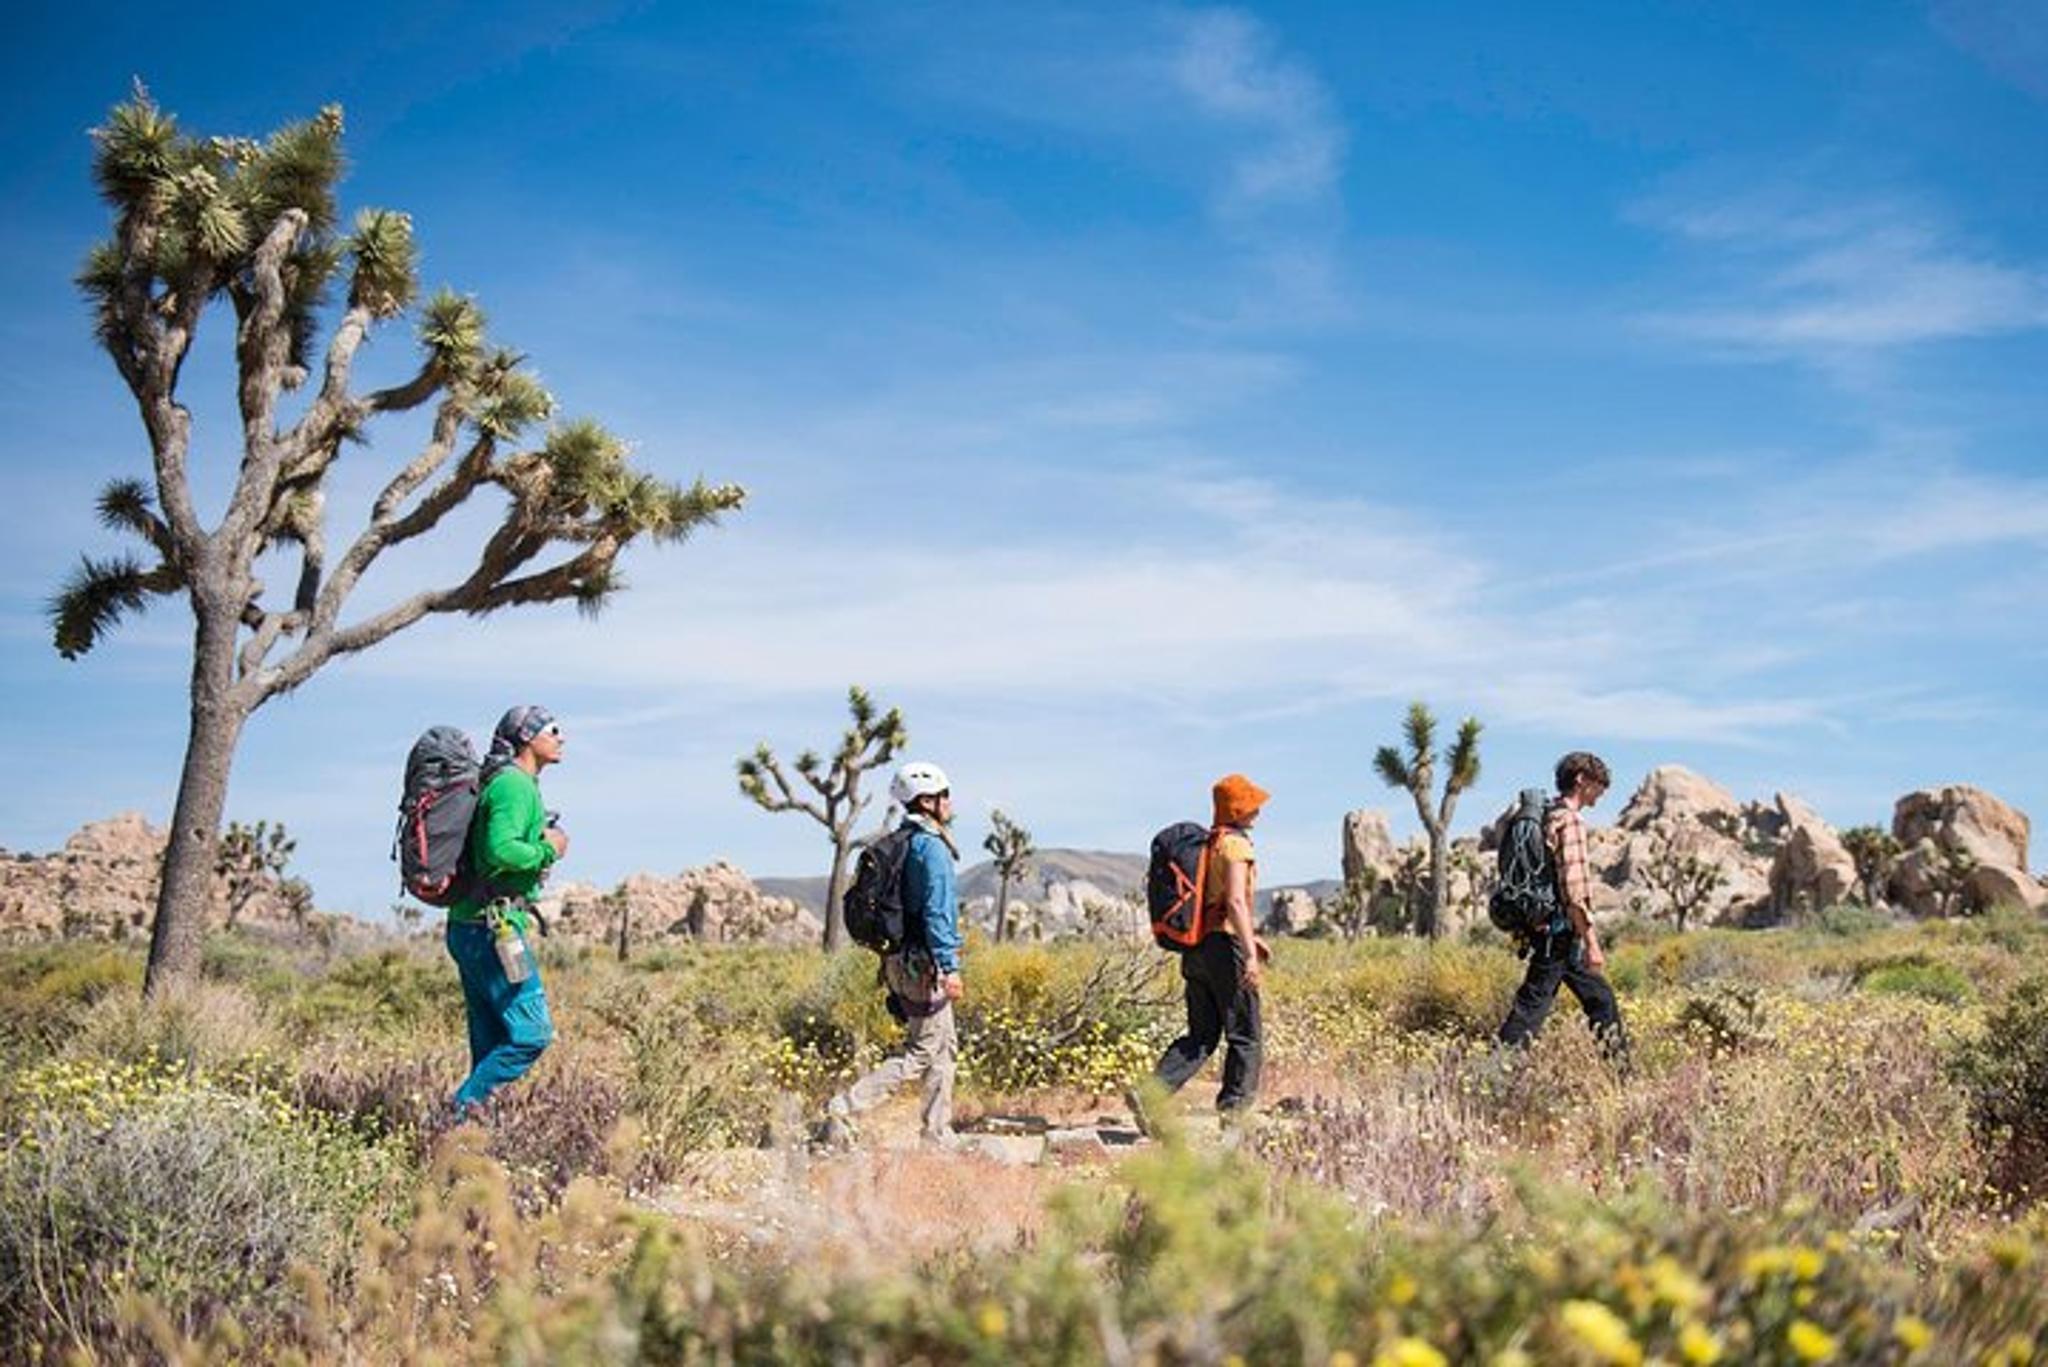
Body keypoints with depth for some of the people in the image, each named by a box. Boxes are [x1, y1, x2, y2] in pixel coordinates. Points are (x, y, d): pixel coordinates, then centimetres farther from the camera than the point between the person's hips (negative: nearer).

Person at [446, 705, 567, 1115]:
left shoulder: (500, 784, 19)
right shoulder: (515, 785, -12)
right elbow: (500, 850, -26)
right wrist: (548, 850, -11)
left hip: (469, 926, 10)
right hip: (493, 925, -10)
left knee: (491, 1042, 11)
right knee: (531, 1033, -9)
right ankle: (461, 1110, -7)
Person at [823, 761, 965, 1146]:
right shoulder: (931, 847, -15)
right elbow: (936, 912, -22)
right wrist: (950, 967, -23)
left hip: (900, 959, 10)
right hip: (923, 964, -10)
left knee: (943, 1047, 15)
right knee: (921, 1053, -5)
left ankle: (937, 1133, 20)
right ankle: (843, 1108, -9)